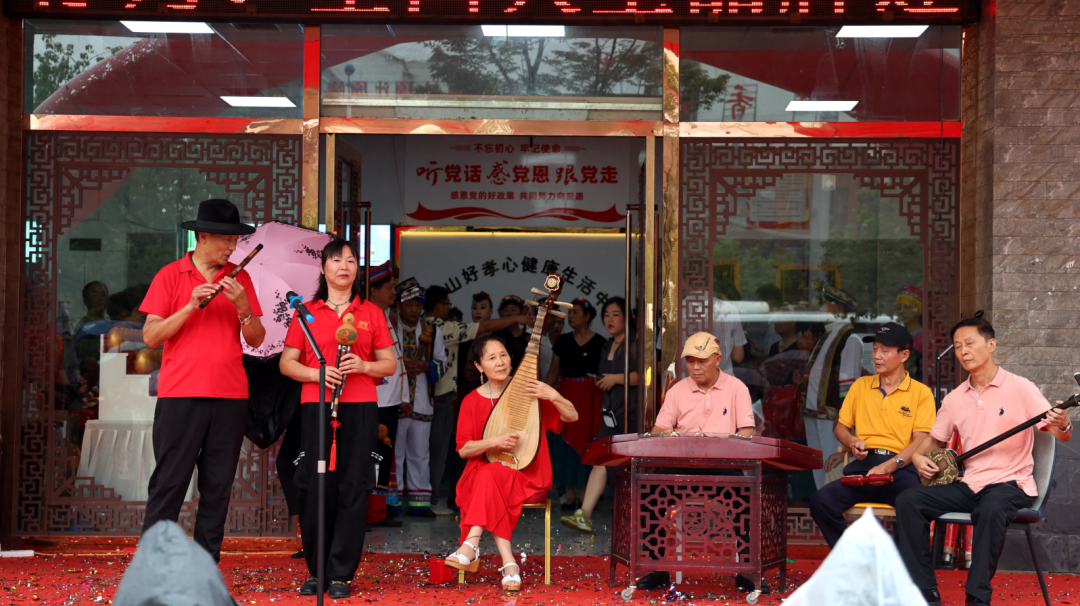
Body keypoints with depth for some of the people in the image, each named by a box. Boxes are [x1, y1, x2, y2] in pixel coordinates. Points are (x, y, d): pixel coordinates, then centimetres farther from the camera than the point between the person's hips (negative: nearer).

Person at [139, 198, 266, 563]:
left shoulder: (239, 278, 12)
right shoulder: (170, 276, 4)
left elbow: (257, 339, 8)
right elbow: (150, 336, -3)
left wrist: (242, 306, -10)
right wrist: (191, 306, -14)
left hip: (230, 396, 3)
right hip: (180, 394, -3)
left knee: (218, 486, 4)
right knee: (169, 483, -3)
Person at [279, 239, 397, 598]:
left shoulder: (371, 313, 11)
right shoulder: (307, 312, 11)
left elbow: (389, 364, 10)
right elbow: (286, 363, 9)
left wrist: (364, 366, -10)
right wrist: (316, 373, -10)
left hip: (359, 407, 0)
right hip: (316, 406, 0)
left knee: (354, 487, -3)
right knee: (315, 487, -2)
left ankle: (341, 574, 4)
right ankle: (316, 570, 11)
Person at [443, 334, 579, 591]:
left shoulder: (528, 390, 2)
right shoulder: (472, 401, 5)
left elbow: (572, 417, -2)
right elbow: (463, 449, 1)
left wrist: (553, 396, -21)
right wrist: (493, 442, -17)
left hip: (527, 475, -1)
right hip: (483, 472, 1)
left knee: (491, 475, -33)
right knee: (490, 480, -34)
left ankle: (471, 546, -38)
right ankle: (508, 563, -38)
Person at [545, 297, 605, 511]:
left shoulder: (599, 342, -1)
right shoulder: (562, 341, 11)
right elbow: (554, 370, 12)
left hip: (590, 397, -3)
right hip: (566, 395, 4)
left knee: (587, 444, -3)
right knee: (566, 443, 1)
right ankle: (569, 494, 6)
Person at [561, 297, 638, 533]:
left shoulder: (634, 344, -8)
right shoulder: (607, 347, 19)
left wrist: (617, 378, -15)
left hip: (631, 412, -8)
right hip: (611, 413, 8)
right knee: (600, 463, -2)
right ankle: (584, 515, -9)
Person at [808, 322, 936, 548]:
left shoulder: (921, 392, 9)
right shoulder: (861, 386, 21)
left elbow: (920, 441, 0)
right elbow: (841, 427, 25)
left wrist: (890, 465, -16)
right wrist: (852, 442, 1)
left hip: (901, 468, -3)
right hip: (863, 466, 3)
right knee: (820, 500, -26)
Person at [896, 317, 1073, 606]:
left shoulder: (1019, 388, -6)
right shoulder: (955, 398, 10)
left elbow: (1062, 435, -9)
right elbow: (934, 439, 23)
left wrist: (1063, 425, -34)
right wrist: (917, 456, 0)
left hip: (1011, 484, -5)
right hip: (969, 484, 6)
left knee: (991, 509, -39)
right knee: (909, 501, -14)